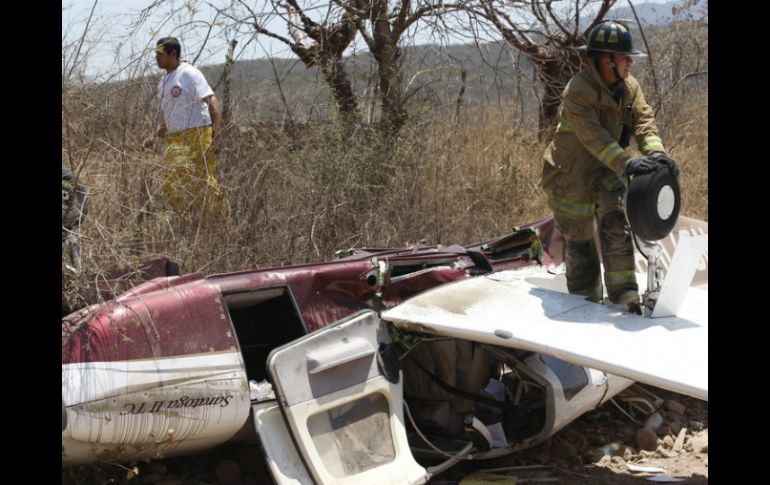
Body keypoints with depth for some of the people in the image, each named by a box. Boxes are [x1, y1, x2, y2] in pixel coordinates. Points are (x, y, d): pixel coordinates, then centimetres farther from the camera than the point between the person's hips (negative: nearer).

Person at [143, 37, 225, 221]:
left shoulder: (189, 74, -10)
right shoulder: (164, 81, 17)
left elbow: (212, 102, -17)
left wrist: (218, 135, -26)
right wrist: (155, 135, 16)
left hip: (196, 135, -9)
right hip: (174, 139, 9)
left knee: (202, 181, -9)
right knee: (171, 183, 4)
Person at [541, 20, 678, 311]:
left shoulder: (629, 87, -1)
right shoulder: (577, 91, -25)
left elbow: (643, 120, -10)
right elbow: (593, 137, -34)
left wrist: (656, 153, -30)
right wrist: (626, 163, -44)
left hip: (608, 171, 6)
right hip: (571, 175, -5)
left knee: (616, 224, -10)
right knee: (579, 238, 5)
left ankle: (623, 291, -6)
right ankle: (585, 301, 21)